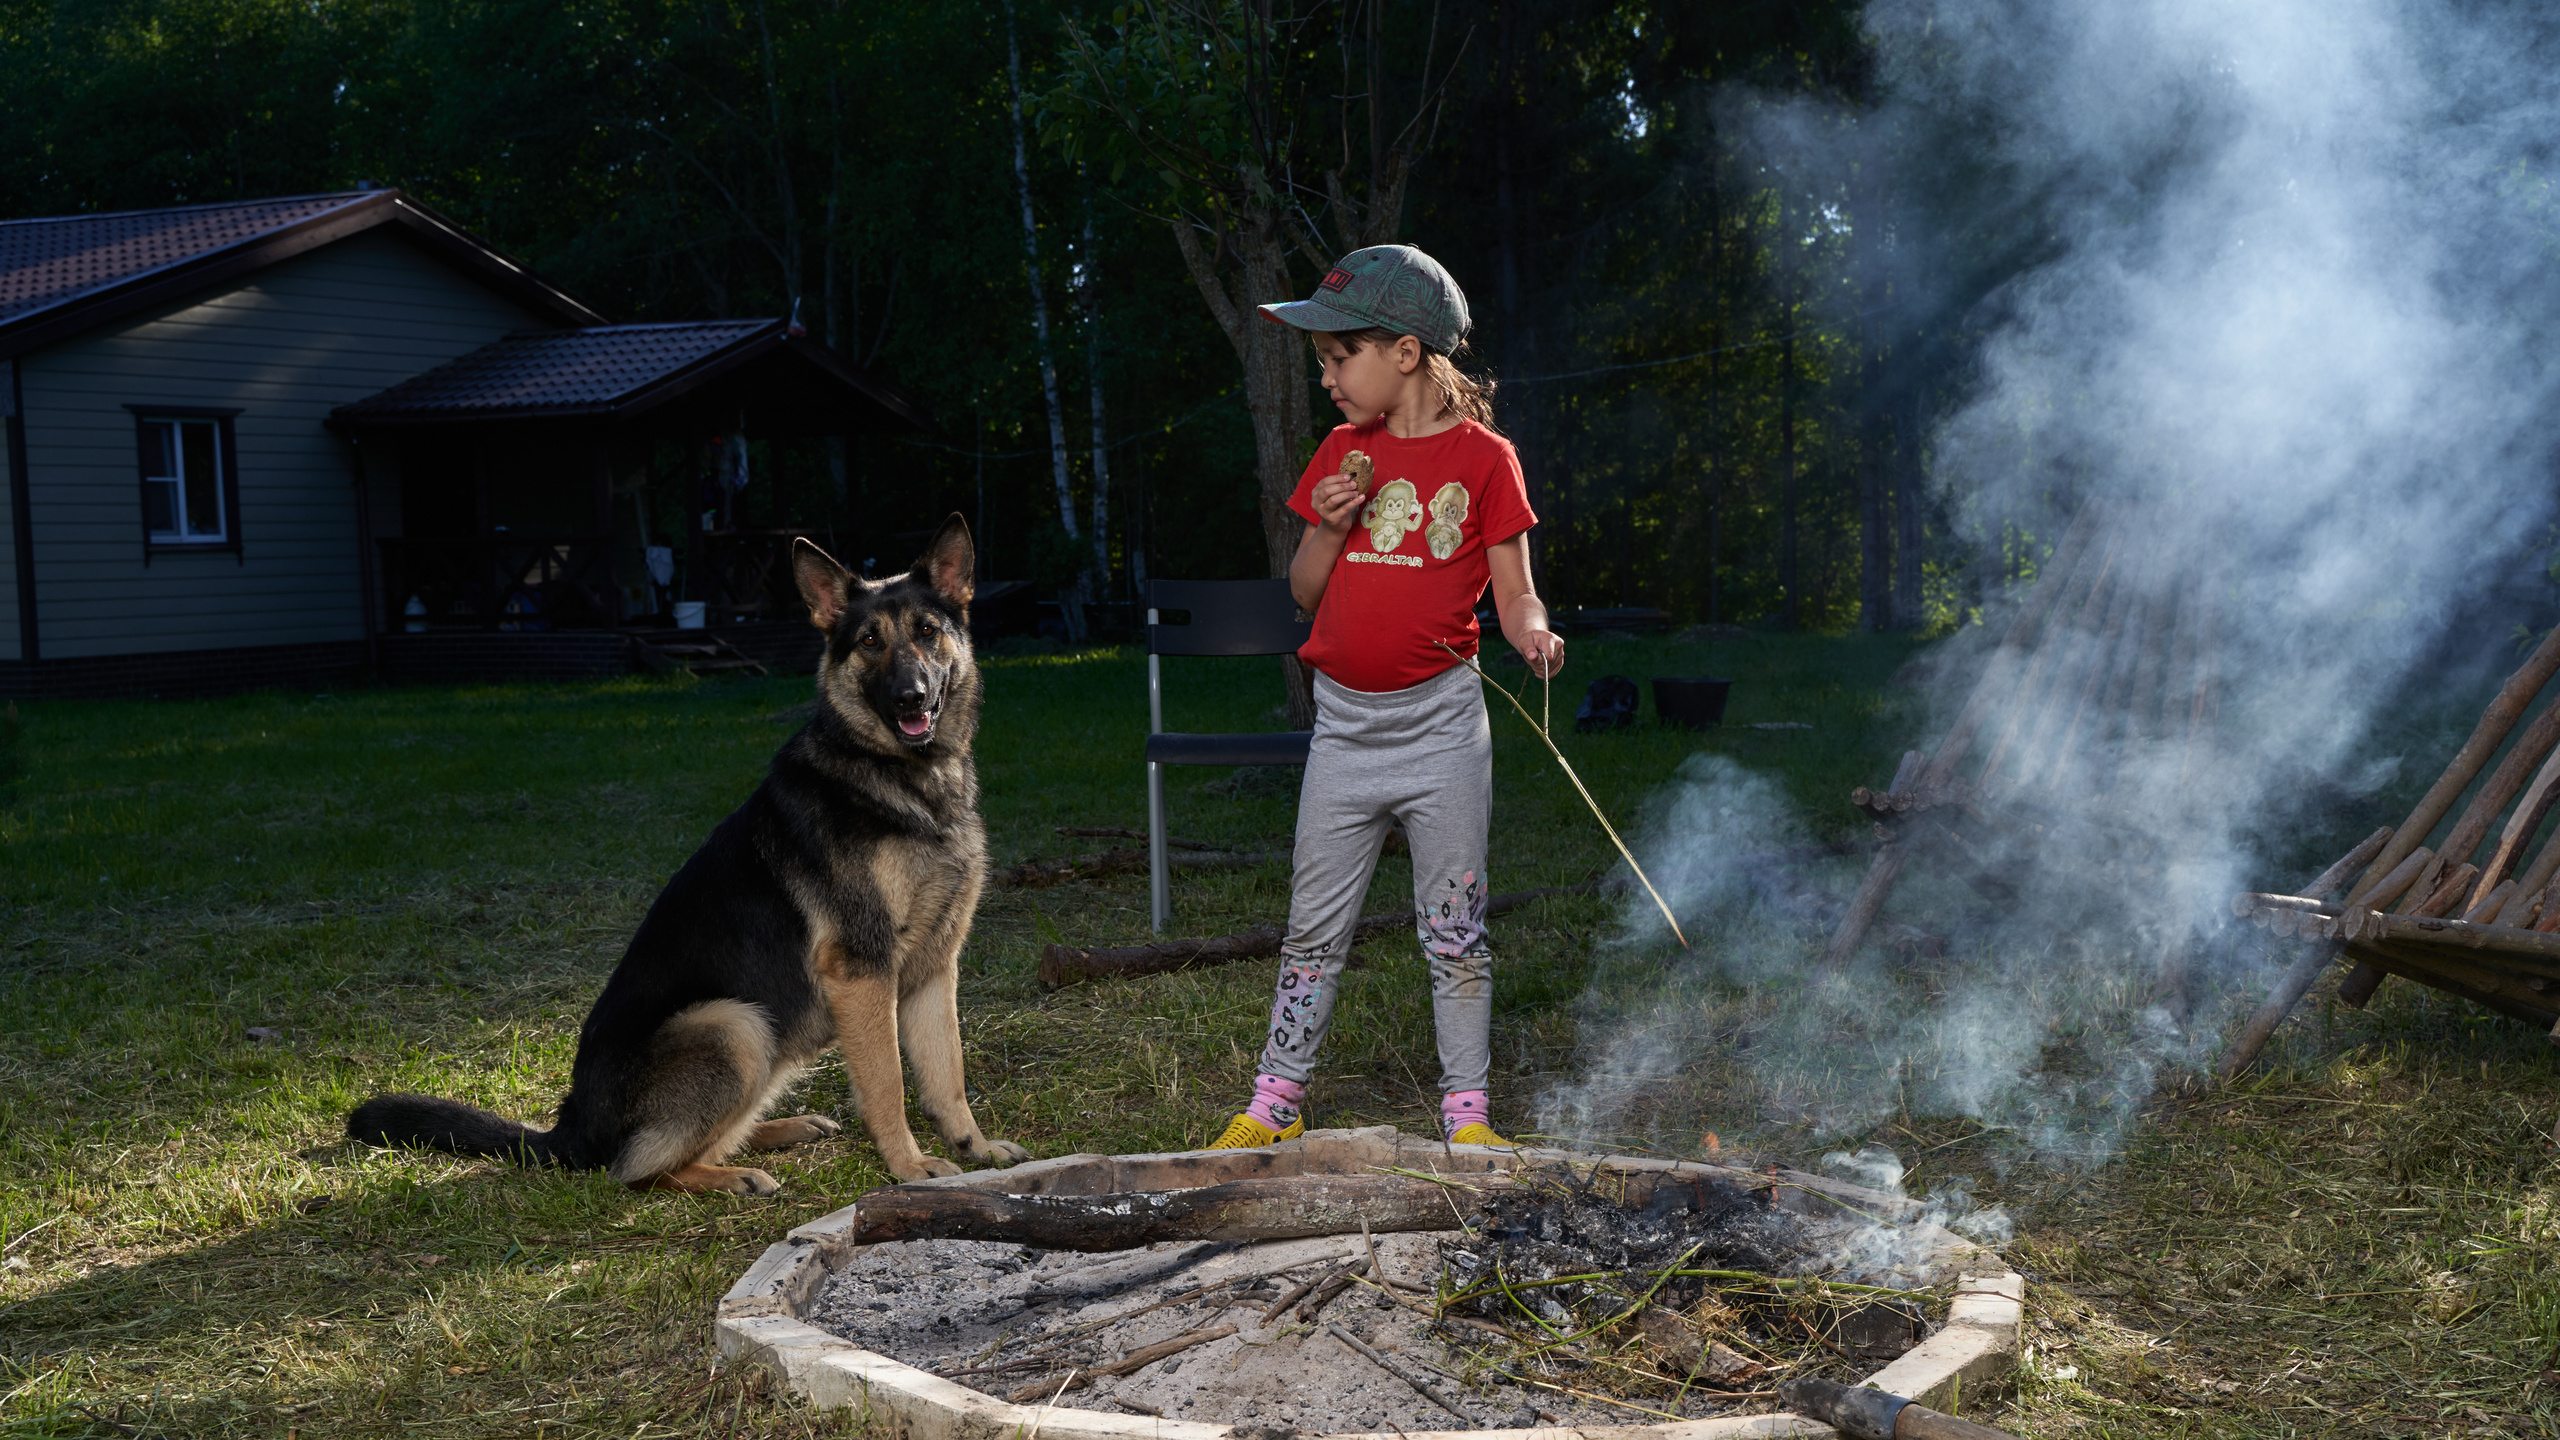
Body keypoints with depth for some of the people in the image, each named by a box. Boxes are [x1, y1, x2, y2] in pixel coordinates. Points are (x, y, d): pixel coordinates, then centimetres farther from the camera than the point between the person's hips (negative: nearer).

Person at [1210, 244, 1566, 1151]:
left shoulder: (1483, 457, -4)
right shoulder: (1343, 453, 8)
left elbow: (1515, 596, -3)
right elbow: (1305, 594, 10)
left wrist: (1534, 637, -25)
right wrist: (1329, 528, -8)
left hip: (1440, 722, -3)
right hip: (1344, 725, 4)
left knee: (1454, 931, 5)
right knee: (1314, 928, 10)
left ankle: (1465, 1111, 16)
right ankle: (1275, 1100, 21)